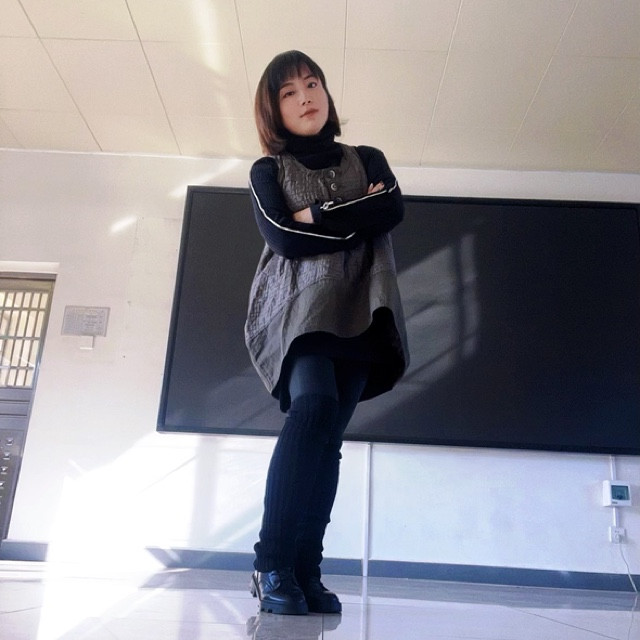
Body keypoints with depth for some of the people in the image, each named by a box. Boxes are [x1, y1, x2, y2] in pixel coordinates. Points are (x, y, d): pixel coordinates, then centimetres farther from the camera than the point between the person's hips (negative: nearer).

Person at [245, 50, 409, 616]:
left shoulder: (368, 160, 22)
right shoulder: (267, 171, 15)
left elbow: (394, 209, 0)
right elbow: (281, 236, -4)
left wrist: (318, 217, -5)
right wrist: (356, 217, -1)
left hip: (359, 310, 3)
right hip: (297, 305, -2)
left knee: (328, 437, -8)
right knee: (314, 405, -27)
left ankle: (305, 572, -4)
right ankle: (272, 564, -22)